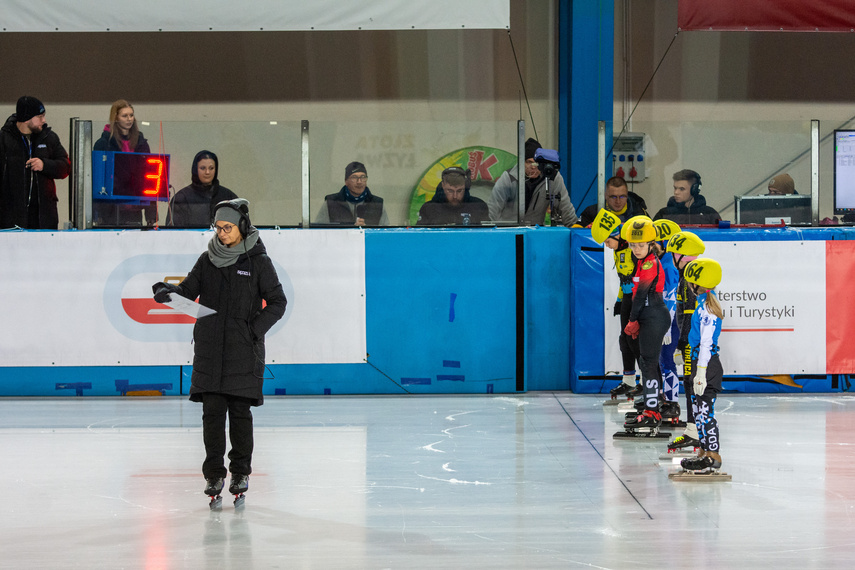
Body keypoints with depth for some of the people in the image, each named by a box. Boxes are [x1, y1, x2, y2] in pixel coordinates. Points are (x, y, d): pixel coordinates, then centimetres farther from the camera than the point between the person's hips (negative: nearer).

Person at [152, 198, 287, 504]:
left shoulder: (258, 262, -1)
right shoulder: (208, 260, 9)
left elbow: (277, 302, 1)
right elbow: (189, 290, 9)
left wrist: (255, 329, -11)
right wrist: (168, 292, -13)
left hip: (243, 350, -3)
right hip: (210, 348, 3)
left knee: (240, 411, 0)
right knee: (212, 410, -1)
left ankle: (241, 472, 13)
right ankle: (214, 474, 6)